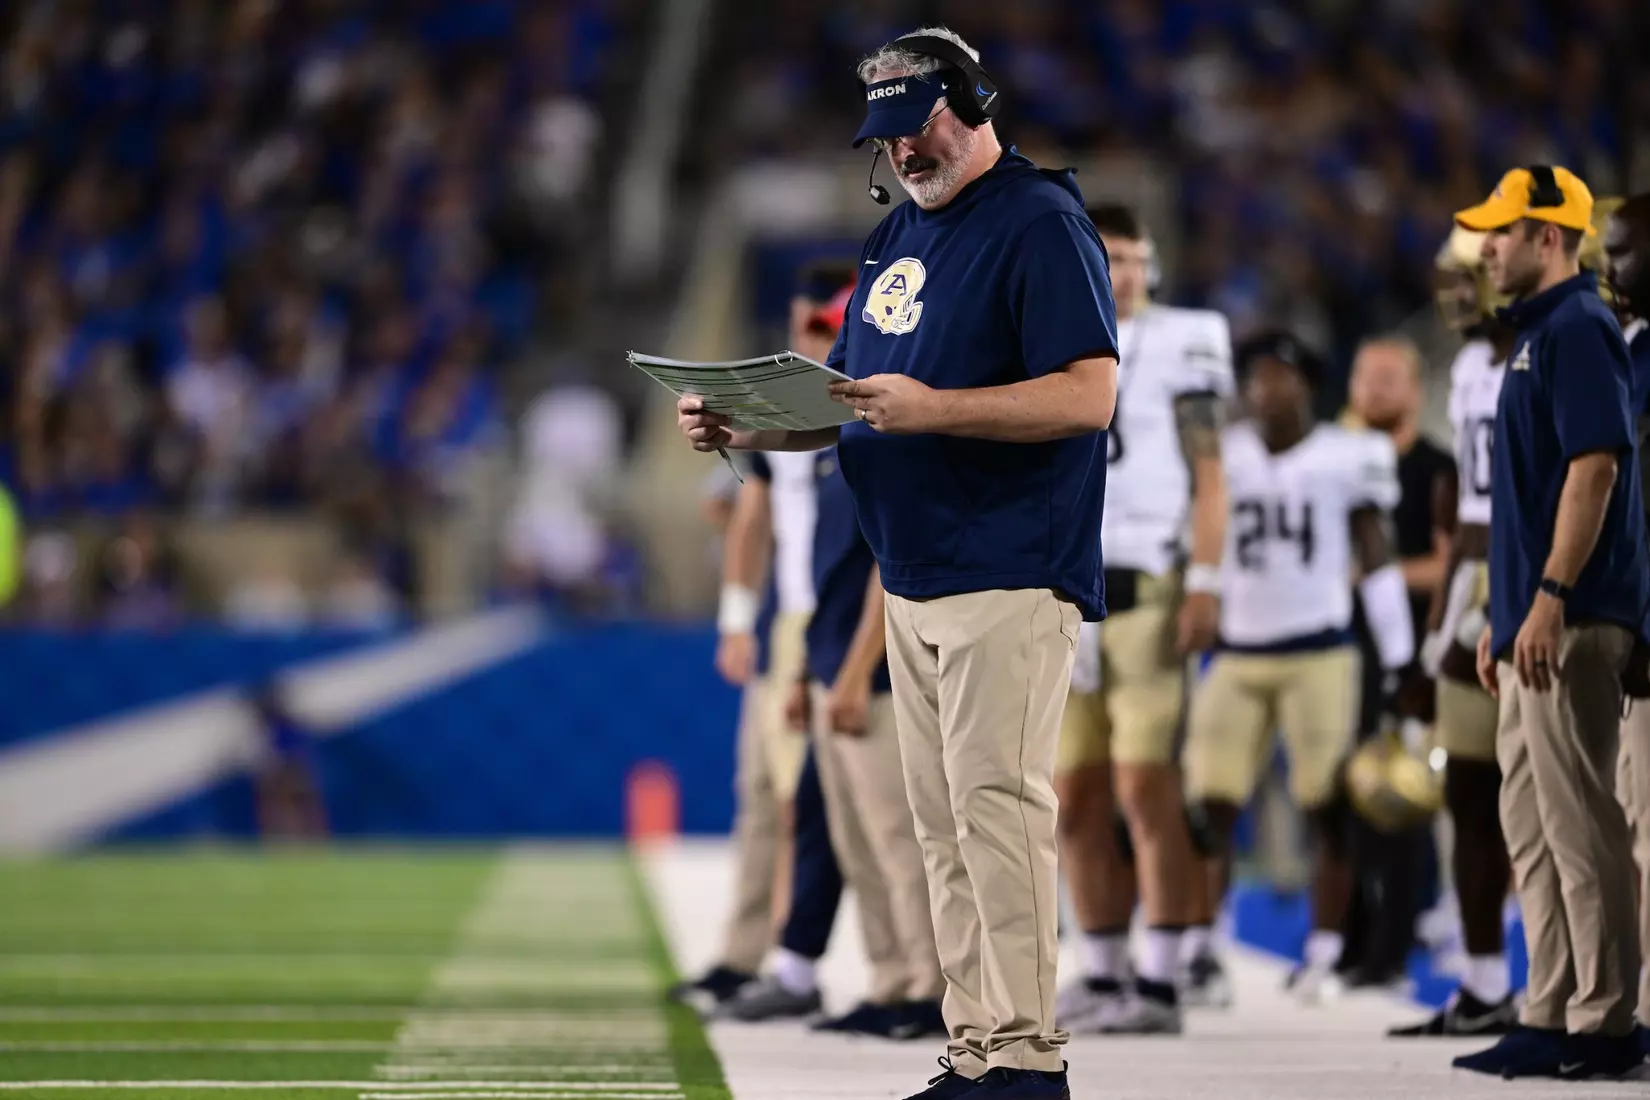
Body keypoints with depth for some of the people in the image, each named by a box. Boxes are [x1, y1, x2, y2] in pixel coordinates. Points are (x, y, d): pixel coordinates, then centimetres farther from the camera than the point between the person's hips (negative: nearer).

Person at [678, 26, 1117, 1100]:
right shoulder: (900, 234, 19)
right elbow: (848, 403, 23)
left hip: (1011, 582, -9)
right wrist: (740, 425, 5)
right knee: (943, 827, 7)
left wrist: (933, 410, -26)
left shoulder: (1041, 223, -8)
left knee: (995, 806, -14)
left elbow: (1088, 396, -18)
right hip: (913, 585, 9)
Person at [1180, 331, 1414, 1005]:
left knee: (1328, 810, -2)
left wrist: (1400, 663, -1)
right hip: (1236, 654, 3)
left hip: (1319, 654, -3)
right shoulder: (1222, 456, 8)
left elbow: (1375, 559, 2)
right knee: (1209, 807, -3)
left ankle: (1322, 956, 5)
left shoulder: (1349, 457, -1)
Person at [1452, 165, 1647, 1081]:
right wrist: (1501, 617, 22)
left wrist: (1547, 601, -24)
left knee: (1577, 818, -9)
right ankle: (1551, 1017, 14)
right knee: (1531, 823, 11)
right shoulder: (1538, 332, 20)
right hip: (1532, 618, 11)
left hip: (1571, 621, -11)